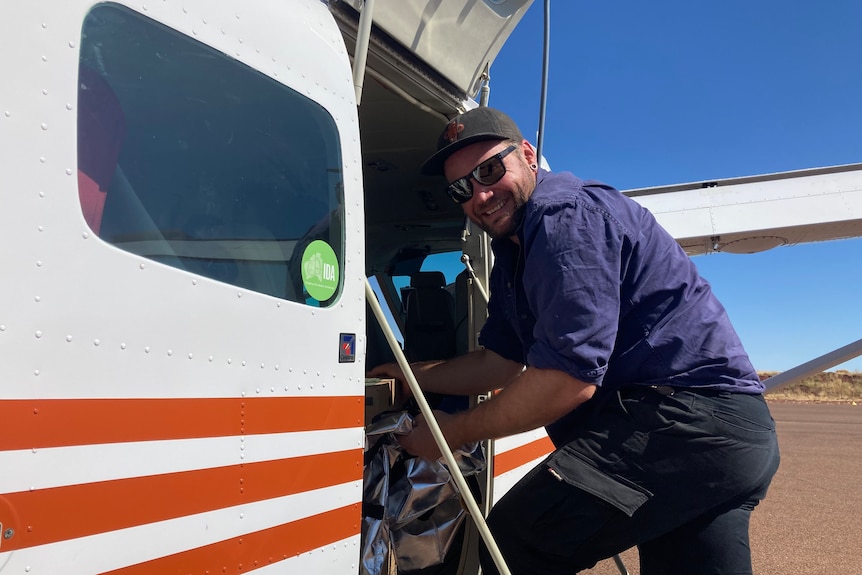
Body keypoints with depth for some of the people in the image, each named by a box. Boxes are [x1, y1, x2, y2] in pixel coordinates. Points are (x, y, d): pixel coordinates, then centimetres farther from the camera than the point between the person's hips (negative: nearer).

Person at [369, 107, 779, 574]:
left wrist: (455, 431, -12)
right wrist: (413, 377, 16)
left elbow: (569, 376, -23)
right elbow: (500, 360, 22)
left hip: (686, 417, -11)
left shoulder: (565, 214, -15)